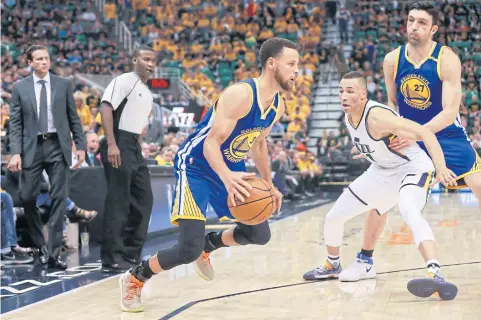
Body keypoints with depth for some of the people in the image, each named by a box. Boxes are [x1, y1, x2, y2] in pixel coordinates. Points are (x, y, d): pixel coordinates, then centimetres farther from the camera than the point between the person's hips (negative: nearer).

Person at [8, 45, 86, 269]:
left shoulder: (64, 85, 6)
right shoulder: (20, 88, 5)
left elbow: (73, 118, 8)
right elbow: (16, 123, 2)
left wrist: (80, 146, 2)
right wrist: (15, 152, -8)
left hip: (58, 146, 0)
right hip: (32, 147, 0)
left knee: (59, 199, -3)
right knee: (27, 198, 1)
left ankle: (53, 253, 0)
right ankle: (41, 245, 22)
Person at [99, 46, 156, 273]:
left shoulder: (148, 94, 21)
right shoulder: (124, 81, -6)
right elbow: (105, 108, -18)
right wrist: (111, 144, -25)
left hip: (134, 148, 9)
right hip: (118, 145, -9)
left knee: (143, 200, 10)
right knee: (117, 203, -8)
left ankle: (131, 255, 18)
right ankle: (111, 259, -2)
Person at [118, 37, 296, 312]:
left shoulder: (278, 105, -2)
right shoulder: (240, 94, -28)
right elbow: (211, 143, -32)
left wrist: (269, 184, 18)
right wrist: (227, 178, -49)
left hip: (232, 168, 8)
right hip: (196, 166, -8)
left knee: (260, 235, 10)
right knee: (190, 248, -18)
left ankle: (208, 245, 36)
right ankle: (133, 279, 7)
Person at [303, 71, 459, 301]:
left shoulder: (377, 116, -32)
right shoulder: (348, 117, -7)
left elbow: (425, 133, -40)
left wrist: (441, 168, -51)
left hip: (412, 167, -8)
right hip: (381, 171, 8)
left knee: (408, 211, -42)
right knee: (333, 217, 12)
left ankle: (436, 276, -50)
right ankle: (332, 265, 40)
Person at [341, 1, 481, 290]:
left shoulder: (447, 59, -20)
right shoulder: (392, 60, -8)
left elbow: (450, 111, -25)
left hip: (447, 135, -3)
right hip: (407, 137, 3)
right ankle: (365, 260, 13)